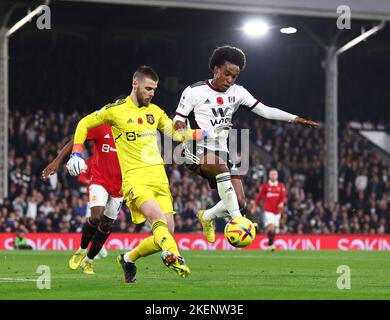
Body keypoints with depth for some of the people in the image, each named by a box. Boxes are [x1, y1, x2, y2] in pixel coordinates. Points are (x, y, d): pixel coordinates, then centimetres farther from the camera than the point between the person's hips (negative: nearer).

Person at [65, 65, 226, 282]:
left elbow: (176, 133, 24)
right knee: (158, 216, -33)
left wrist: (205, 133, 13)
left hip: (159, 177, 6)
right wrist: (76, 154, 1)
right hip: (135, 177, -6)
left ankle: (129, 259, 20)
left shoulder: (155, 111, 15)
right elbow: (84, 124, 11)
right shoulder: (116, 110, 1)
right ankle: (174, 258, -45)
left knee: (166, 233, -1)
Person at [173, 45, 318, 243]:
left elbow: (264, 110, 3)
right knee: (222, 167, -39)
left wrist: (295, 119, -7)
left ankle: (207, 217, 28)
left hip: (222, 152, 6)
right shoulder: (194, 91, -3)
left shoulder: (237, 92, 9)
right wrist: (179, 124, -25)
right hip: (198, 150, -6)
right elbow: (178, 118, 0)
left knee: (240, 203, -3)